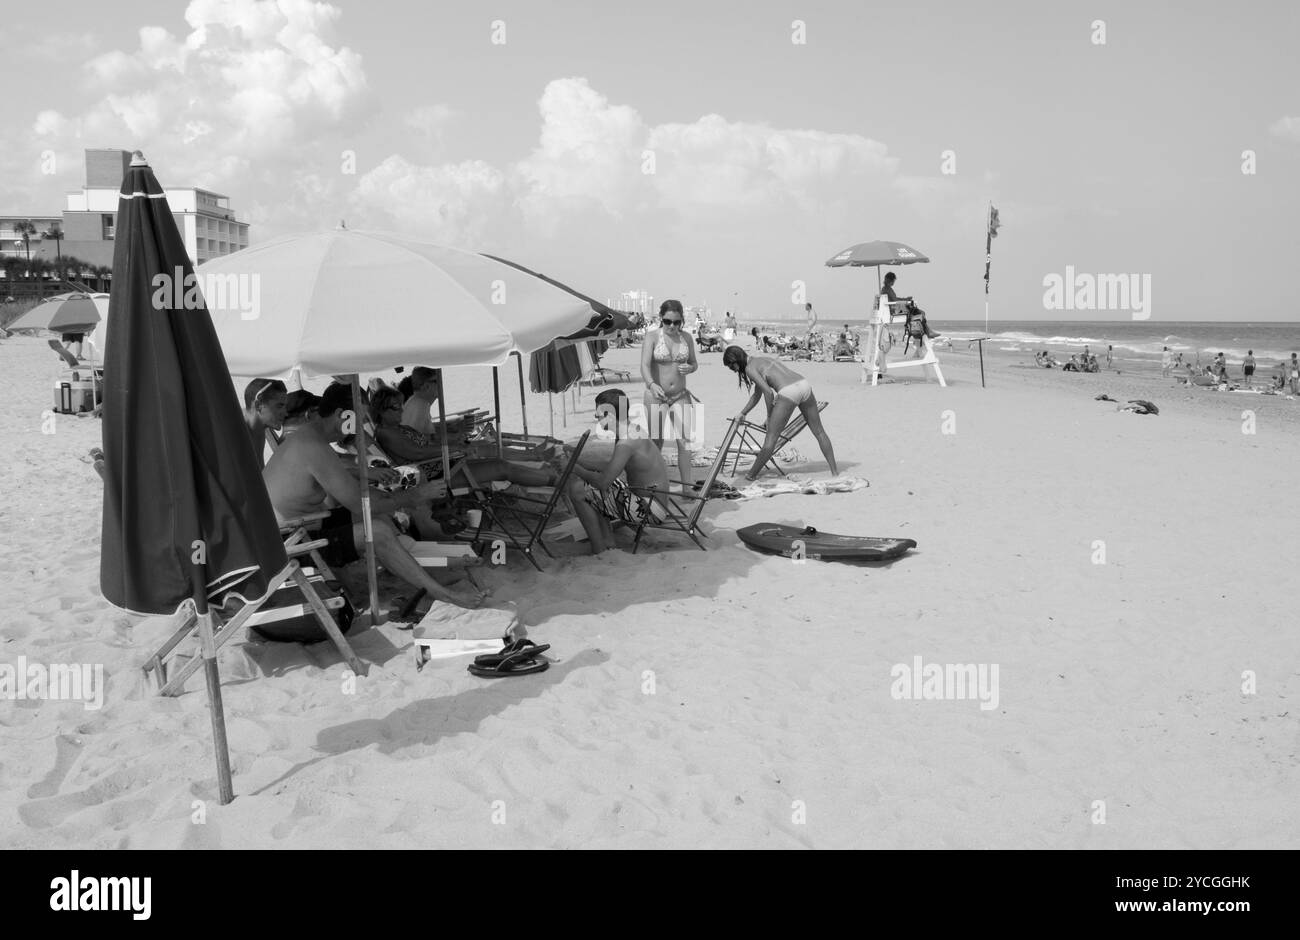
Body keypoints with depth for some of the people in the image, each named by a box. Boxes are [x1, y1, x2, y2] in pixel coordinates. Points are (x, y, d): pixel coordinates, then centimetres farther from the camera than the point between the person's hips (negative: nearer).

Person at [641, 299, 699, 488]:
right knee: (656, 443, 4)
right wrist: (652, 385, -41)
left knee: (684, 442, -7)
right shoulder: (652, 338, -9)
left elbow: (694, 363, 15)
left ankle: (687, 487, -3)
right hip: (656, 395, -3)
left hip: (680, 396, 3)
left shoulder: (686, 338, 4)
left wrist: (689, 368, -10)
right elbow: (644, 365, -22)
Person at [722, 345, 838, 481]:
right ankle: (834, 470, 24)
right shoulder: (761, 360, 29)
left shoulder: (750, 368, 2)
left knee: (771, 438, 1)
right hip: (804, 384, 8)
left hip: (788, 392, -8)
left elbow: (768, 392, -9)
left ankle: (752, 475, 10)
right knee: (818, 431, 18)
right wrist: (742, 413, 36)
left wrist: (769, 416, 3)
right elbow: (757, 395, 36)